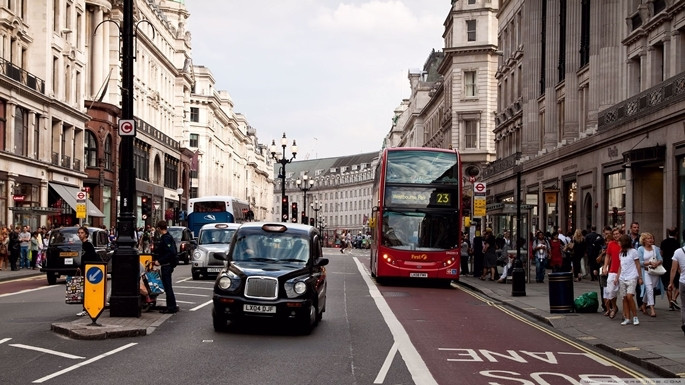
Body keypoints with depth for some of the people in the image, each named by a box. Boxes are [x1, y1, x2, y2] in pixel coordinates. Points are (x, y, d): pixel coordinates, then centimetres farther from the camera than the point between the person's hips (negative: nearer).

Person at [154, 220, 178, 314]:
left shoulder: (166, 238, -17)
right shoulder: (168, 237, 13)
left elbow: (171, 252, -26)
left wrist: (160, 261, -21)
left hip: (166, 266, -10)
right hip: (167, 265, 10)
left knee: (167, 286, -5)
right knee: (167, 286, 15)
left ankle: (172, 307, -1)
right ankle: (171, 306, 21)